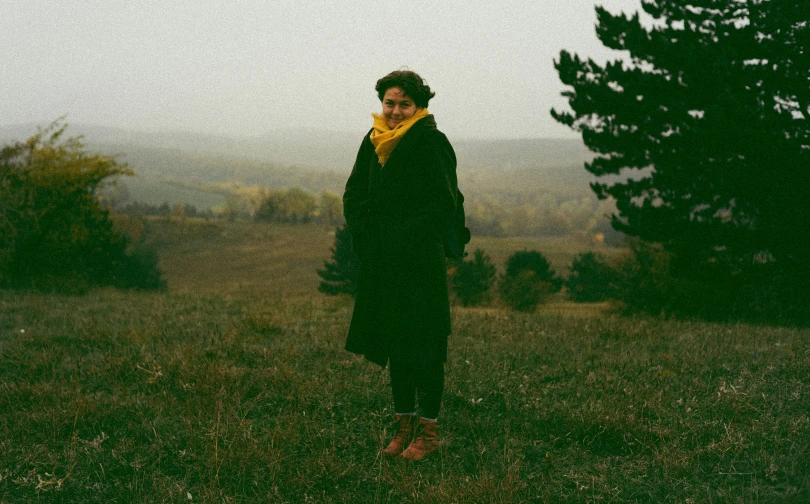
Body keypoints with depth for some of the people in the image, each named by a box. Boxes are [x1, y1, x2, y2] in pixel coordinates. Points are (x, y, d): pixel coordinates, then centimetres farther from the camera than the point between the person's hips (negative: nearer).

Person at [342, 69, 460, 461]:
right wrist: (365, 232, -2)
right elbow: (353, 195, 14)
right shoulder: (373, 141, 10)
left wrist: (405, 238, -17)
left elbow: (443, 204, -14)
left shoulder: (431, 143, -9)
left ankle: (429, 431, 8)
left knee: (424, 347, -1)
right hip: (381, 262, 7)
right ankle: (404, 425, 22)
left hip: (421, 263, -6)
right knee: (394, 345, 12)